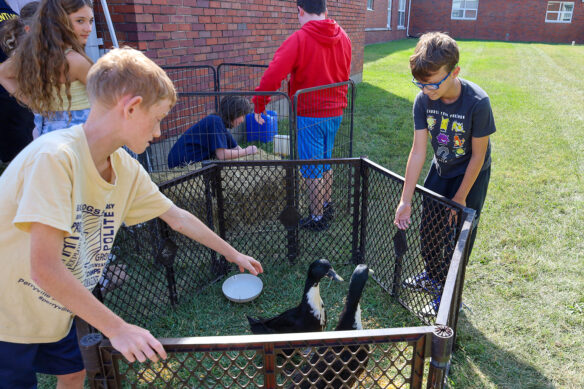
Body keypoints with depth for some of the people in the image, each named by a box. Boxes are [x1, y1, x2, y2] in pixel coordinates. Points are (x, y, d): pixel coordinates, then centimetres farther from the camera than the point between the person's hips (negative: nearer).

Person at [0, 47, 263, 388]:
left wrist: (233, 254, 12)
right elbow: (45, 268, -32)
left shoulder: (127, 170, -9)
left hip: (54, 310, 6)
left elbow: (178, 218, 4)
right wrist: (118, 329, -26)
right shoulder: (55, 156, -32)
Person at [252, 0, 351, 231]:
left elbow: (273, 75, -22)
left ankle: (317, 219, 17)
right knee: (325, 163, 22)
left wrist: (258, 104, -13)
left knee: (312, 171, 6)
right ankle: (327, 208, 35)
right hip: (335, 111, 7)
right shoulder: (342, 37, 3)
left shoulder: (299, 39, -16)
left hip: (309, 114, -6)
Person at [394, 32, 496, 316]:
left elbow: (478, 156, -20)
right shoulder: (423, 100, -19)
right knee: (429, 229, 13)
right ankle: (433, 276, 40)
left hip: (470, 175, -4)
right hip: (440, 170, 5)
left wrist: (460, 198, -13)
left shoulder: (477, 103, -30)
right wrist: (405, 201, -20)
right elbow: (418, 151, -18)